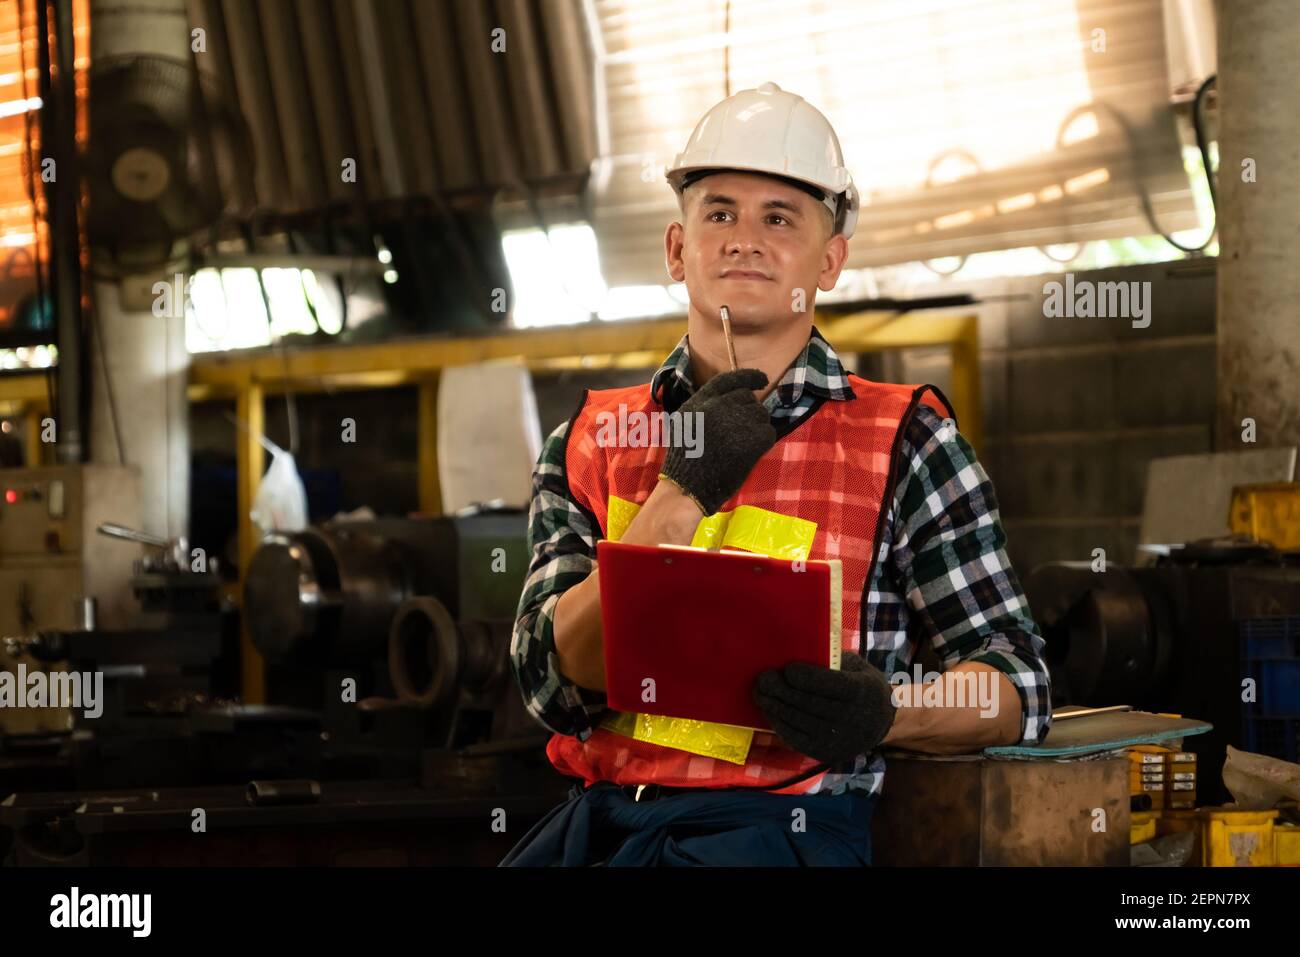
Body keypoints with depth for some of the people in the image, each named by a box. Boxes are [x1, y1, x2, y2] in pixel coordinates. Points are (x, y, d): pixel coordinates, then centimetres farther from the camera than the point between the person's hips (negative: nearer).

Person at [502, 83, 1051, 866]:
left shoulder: (903, 441, 5)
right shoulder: (591, 441, 13)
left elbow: (1019, 688, 4)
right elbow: (555, 686, 2)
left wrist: (884, 711, -17)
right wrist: (681, 494, -7)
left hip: (784, 821, -2)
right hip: (603, 808, 3)